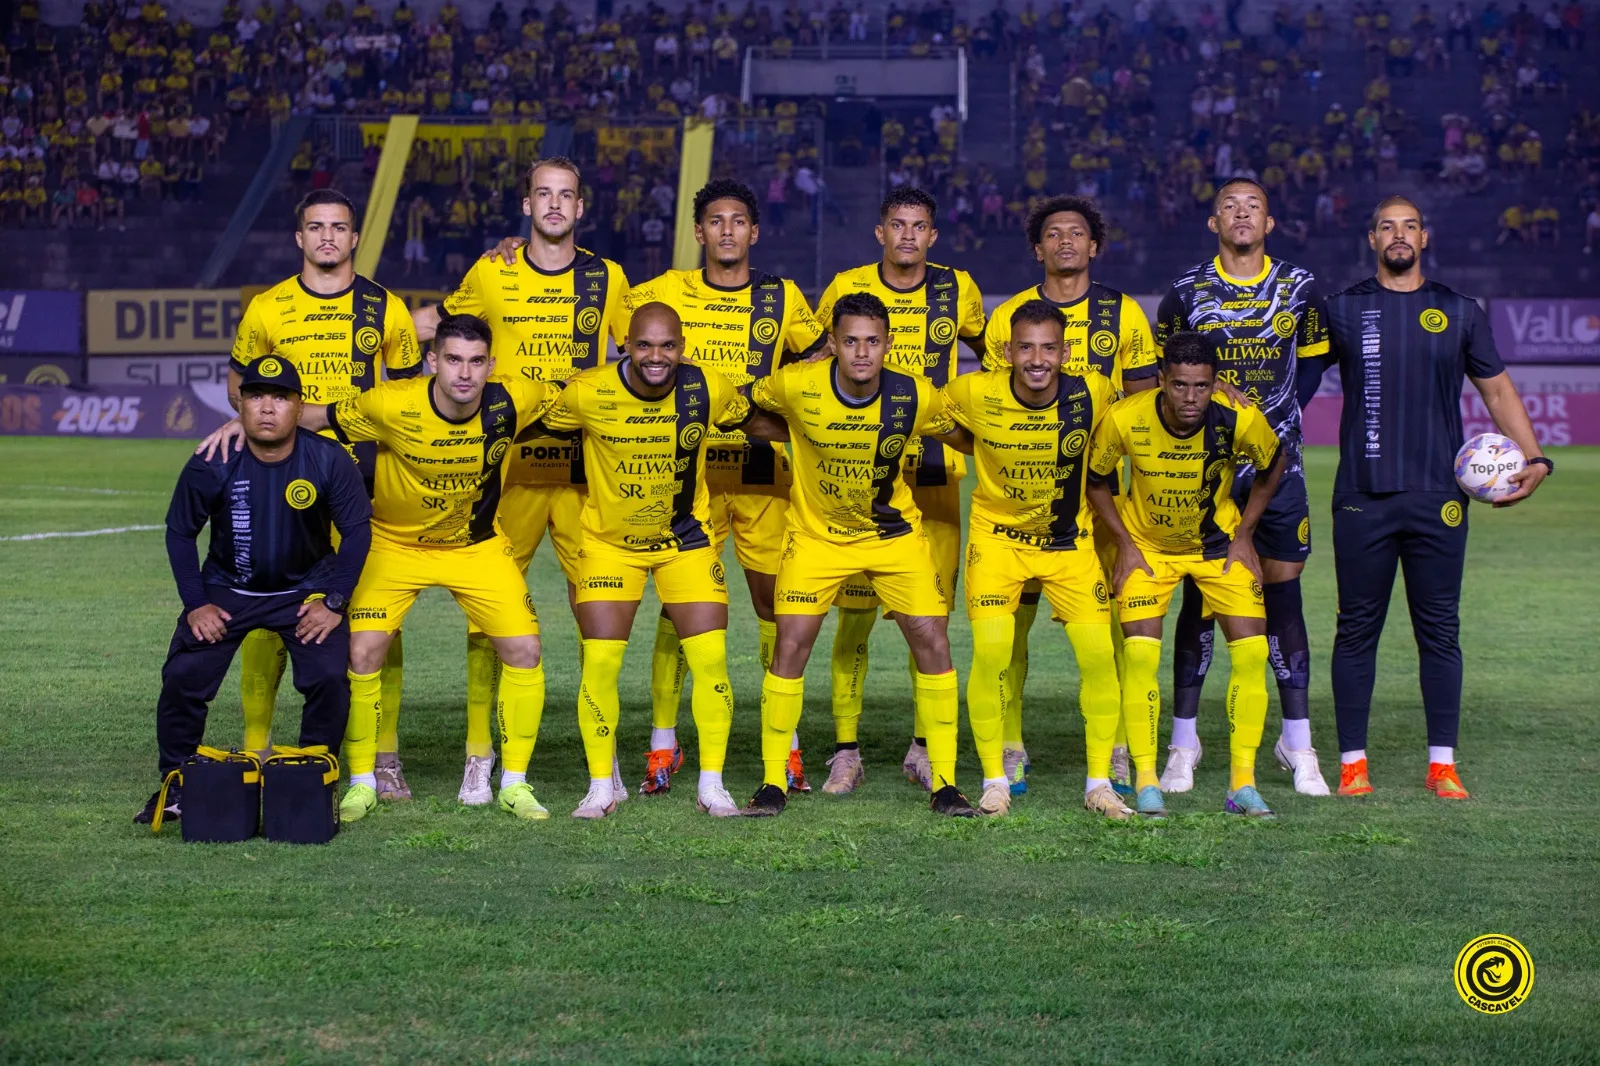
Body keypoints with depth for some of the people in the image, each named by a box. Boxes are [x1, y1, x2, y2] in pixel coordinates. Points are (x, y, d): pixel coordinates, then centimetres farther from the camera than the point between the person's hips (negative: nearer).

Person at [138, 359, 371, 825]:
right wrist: (195, 604, -7)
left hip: (305, 589, 0)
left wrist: (334, 602, -10)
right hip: (227, 590, 1)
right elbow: (179, 532, -4)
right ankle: (177, 785, 9)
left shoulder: (329, 461, -19)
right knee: (183, 676, -11)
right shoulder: (210, 466, -19)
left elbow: (356, 529, -7)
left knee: (329, 677, -18)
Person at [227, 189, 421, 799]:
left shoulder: (385, 309, 6)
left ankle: (382, 755, 5)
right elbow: (239, 383, 17)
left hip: (366, 480, 0)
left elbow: (409, 387, 14)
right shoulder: (267, 308, 6)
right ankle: (256, 749, 11)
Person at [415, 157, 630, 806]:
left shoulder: (607, 279, 7)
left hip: (587, 465, 1)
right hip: (508, 464, -1)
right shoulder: (492, 274, 5)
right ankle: (479, 757, 7)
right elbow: (430, 324, 18)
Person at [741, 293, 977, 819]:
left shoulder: (916, 396, -18)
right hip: (816, 533, -1)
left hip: (895, 533, 1)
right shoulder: (797, 386, -21)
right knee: (790, 647, -8)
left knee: (932, 641, -7)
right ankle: (773, 782, 7)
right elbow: (741, 403, 0)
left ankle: (944, 784, 5)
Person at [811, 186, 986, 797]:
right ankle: (846, 751, 3)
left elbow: (991, 348, 23)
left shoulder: (957, 290, 5)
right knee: (854, 613, -4)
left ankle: (924, 748, 13)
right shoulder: (846, 288, 2)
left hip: (935, 475, 1)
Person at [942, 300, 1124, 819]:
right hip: (998, 535, -1)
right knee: (990, 654, -14)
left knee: (1099, 654, -6)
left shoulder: (1093, 393, -16)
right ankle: (995, 780, 3)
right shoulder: (973, 393, -18)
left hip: (1071, 539, 1)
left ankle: (1099, 783, 9)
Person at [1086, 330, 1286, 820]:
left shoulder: (1239, 419, -26)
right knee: (1140, 654, -15)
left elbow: (1273, 465, -3)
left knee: (1251, 651, -9)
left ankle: (1243, 784, 2)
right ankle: (1146, 783, -5)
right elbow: (1096, 481, -6)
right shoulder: (1124, 419, -27)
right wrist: (1125, 545, -10)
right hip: (1146, 544, -1)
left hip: (1219, 541, 1)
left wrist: (1244, 535, -4)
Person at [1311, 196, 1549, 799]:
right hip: (1362, 497, -1)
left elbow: (1497, 390, 15)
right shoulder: (1342, 311, 7)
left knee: (1440, 630, 3)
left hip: (1438, 498, 1)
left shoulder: (1460, 313, 10)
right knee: (1357, 629, 1)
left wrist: (1532, 458, 4)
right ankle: (1353, 762, 8)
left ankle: (1442, 764, 10)